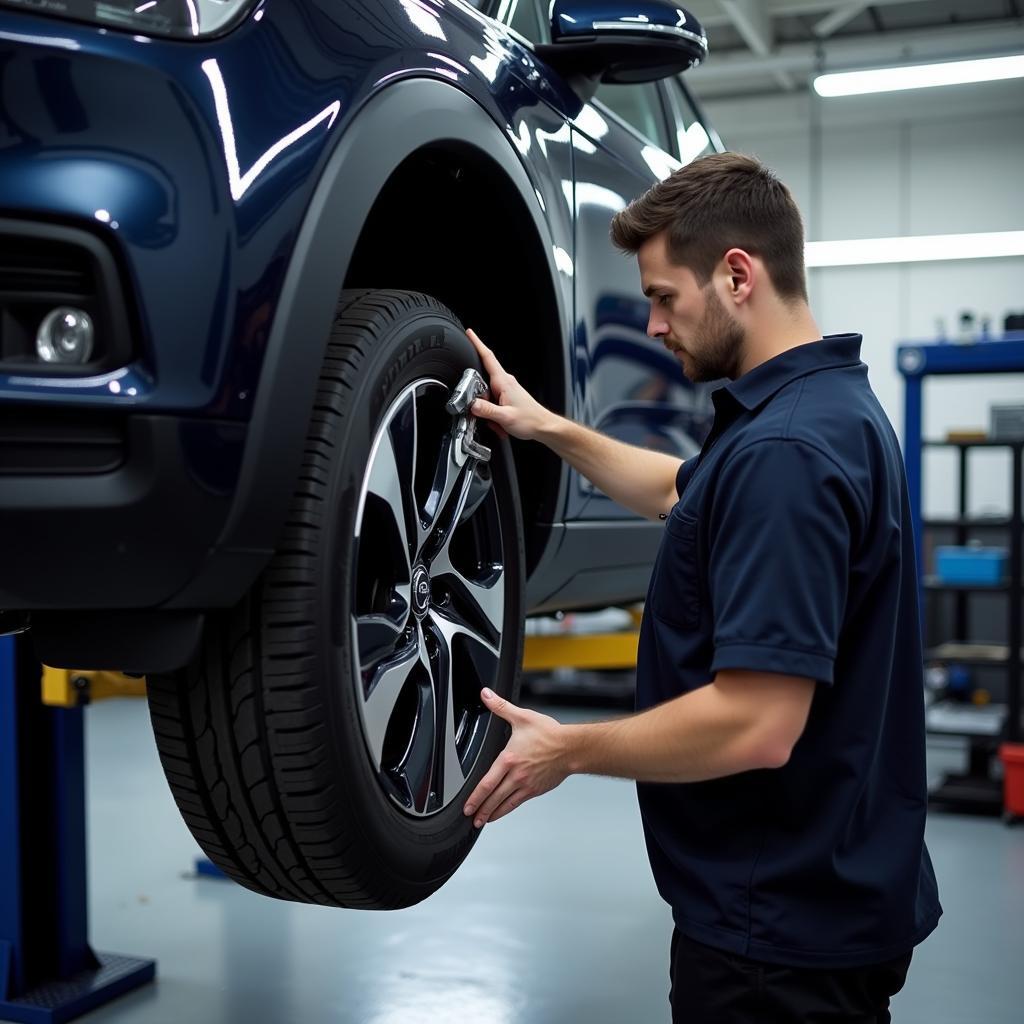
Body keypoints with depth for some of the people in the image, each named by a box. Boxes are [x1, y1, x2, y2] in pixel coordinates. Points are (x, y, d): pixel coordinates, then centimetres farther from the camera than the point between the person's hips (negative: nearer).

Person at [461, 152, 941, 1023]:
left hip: (785, 922, -10)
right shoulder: (825, 405, 6)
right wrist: (546, 427, 20)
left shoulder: (784, 447, -27)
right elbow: (680, 492, 25)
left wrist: (568, 749, -17)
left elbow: (757, 723, -31)